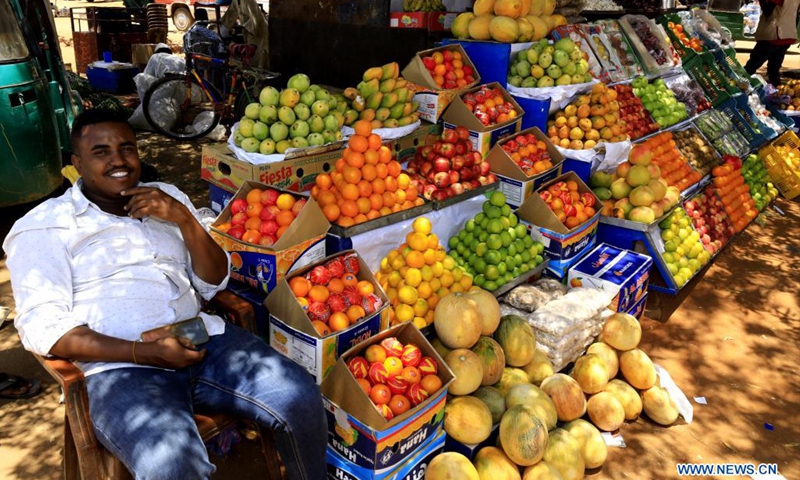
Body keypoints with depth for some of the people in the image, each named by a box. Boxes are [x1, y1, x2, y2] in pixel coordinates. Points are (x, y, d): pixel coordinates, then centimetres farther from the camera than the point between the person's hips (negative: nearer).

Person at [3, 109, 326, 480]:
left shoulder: (167, 200, 18)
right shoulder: (45, 227, 6)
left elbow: (213, 285, 13)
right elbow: (41, 327, -5)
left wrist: (185, 219, -4)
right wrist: (146, 352, -17)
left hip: (202, 340, 4)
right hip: (121, 367, -3)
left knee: (300, 398, -19)